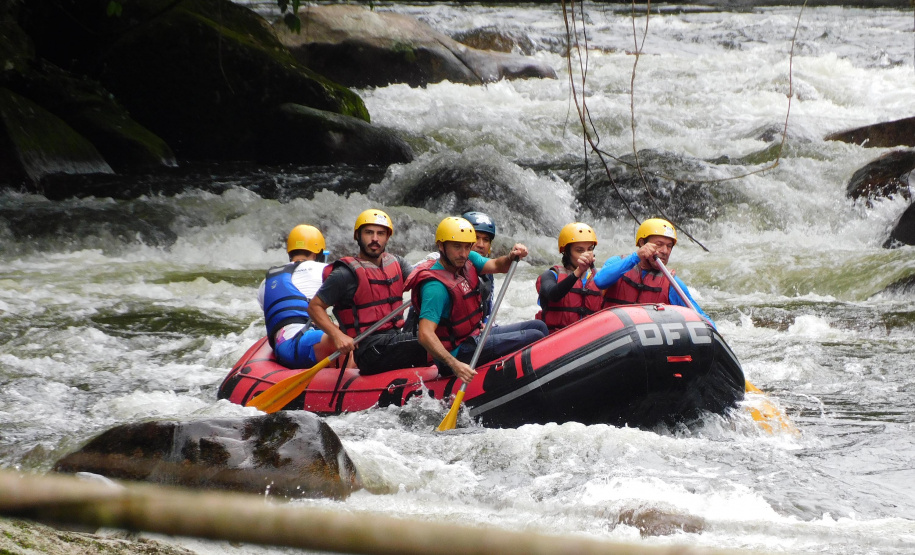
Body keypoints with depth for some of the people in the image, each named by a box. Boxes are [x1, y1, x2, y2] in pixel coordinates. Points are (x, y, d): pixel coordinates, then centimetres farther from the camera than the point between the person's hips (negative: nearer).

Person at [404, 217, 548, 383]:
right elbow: (425, 335, -32)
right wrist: (455, 365, -42)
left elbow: (498, 266, -3)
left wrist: (512, 257, -27)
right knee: (535, 337, -13)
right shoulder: (435, 286, -26)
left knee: (538, 326, 12)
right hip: (459, 353, -10)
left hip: (477, 334, 10)